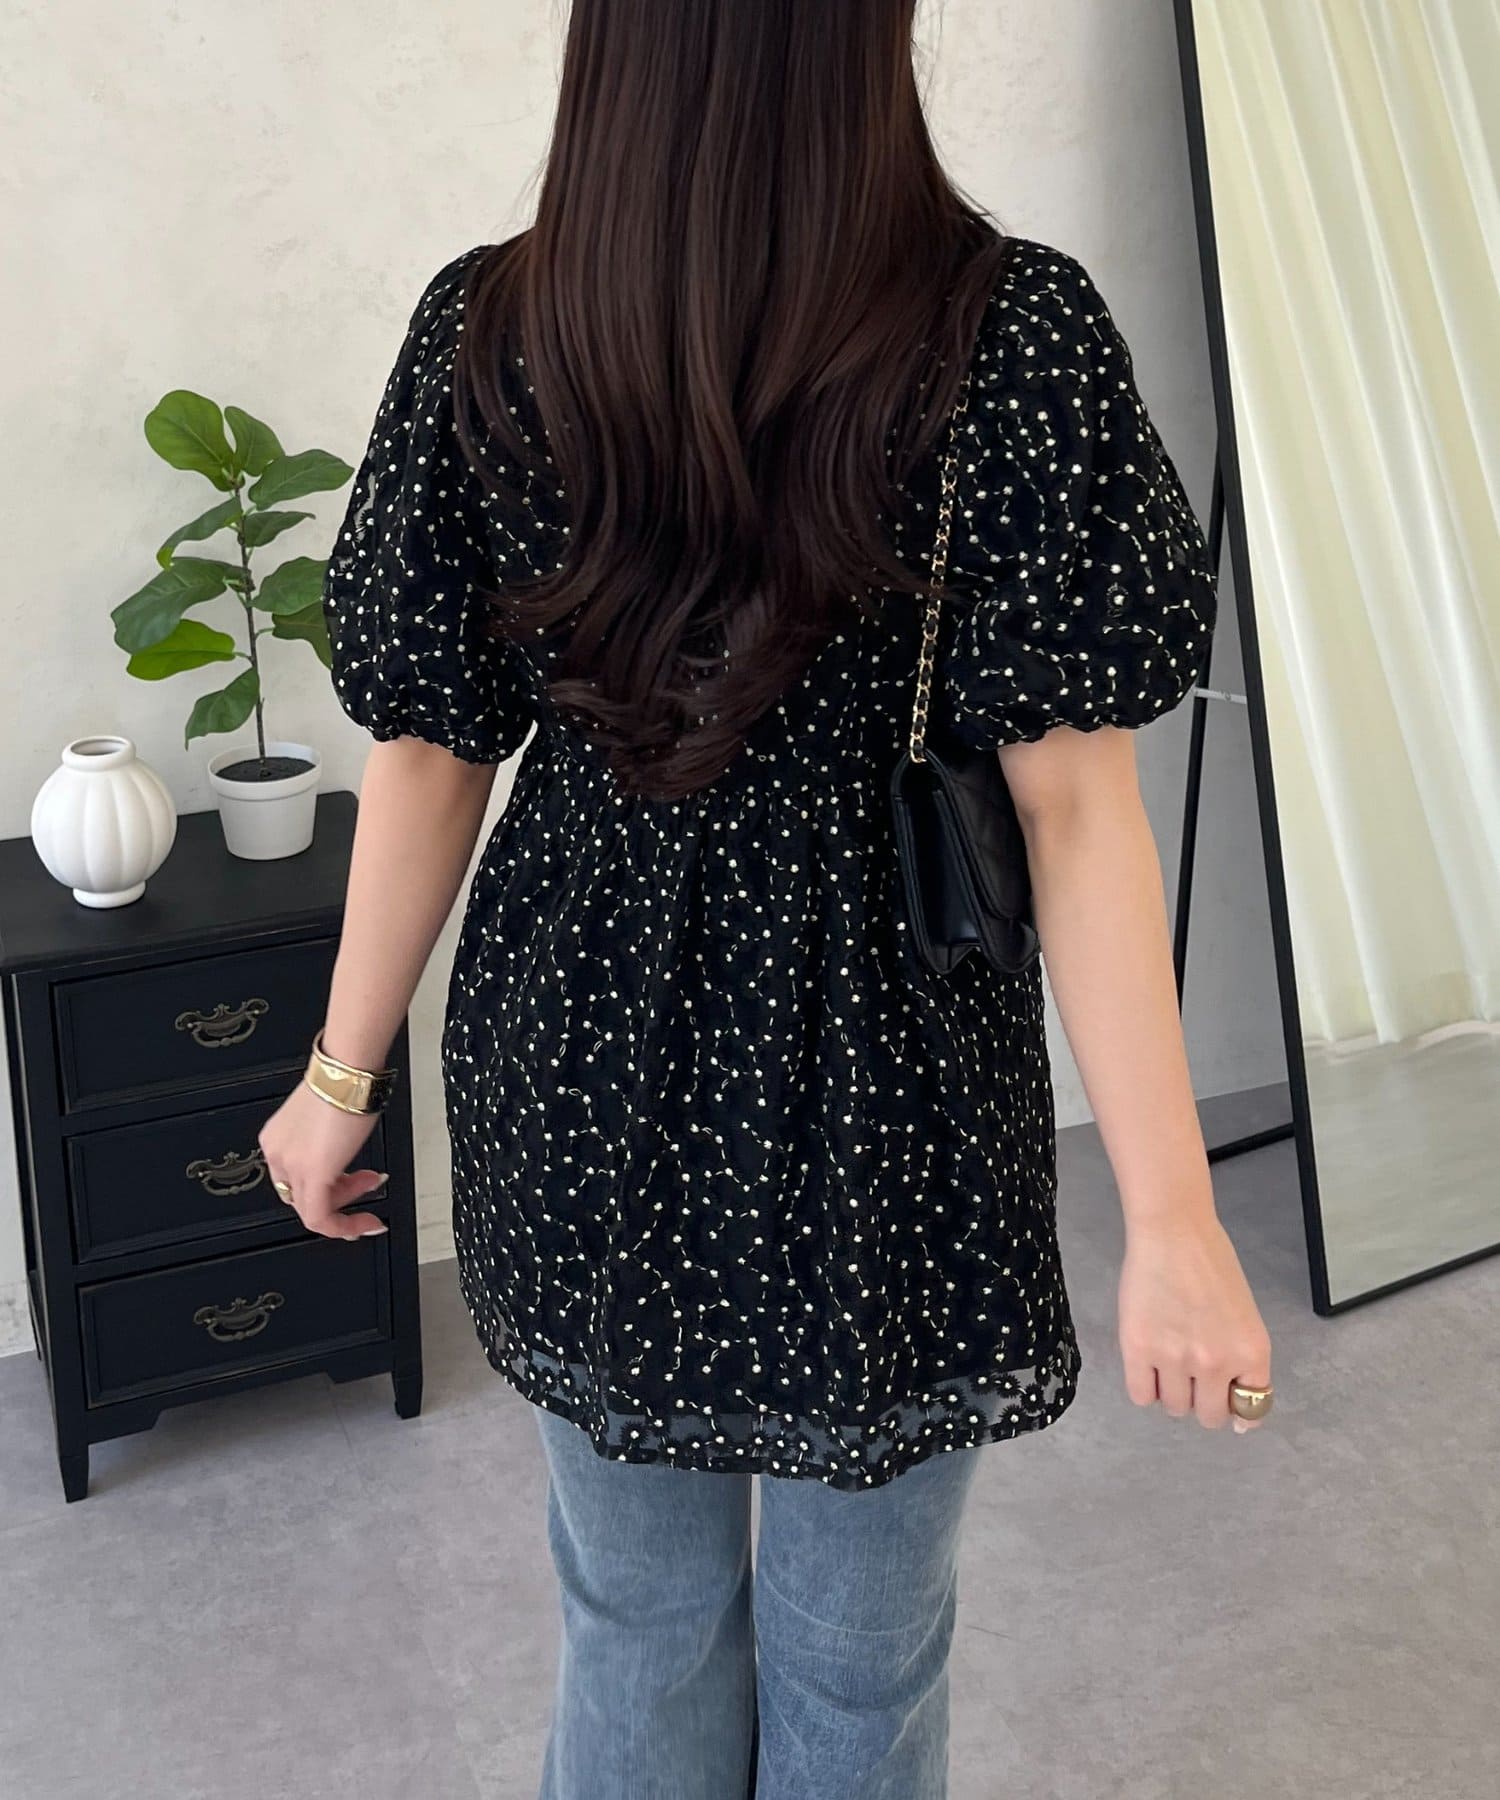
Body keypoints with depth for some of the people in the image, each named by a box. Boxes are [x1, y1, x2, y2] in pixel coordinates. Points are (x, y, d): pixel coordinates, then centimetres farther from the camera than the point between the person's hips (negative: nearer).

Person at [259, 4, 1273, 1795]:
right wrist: (1172, 1219, -14)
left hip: (580, 1067, 3)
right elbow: (1071, 800, -18)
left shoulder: (481, 333, -7)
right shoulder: (1016, 334, -14)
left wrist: (343, 1076, 9)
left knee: (635, 1627, 24)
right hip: (883, 1101, -2)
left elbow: (428, 753, -3)